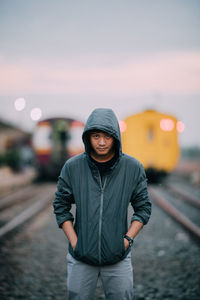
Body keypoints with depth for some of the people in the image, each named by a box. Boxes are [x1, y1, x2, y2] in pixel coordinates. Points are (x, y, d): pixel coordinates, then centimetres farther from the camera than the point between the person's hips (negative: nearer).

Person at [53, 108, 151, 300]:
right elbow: (61, 207, 4)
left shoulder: (133, 168, -3)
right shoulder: (72, 167, -4)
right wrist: (74, 242, -4)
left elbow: (143, 208, 5)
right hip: (81, 258, 0)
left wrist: (127, 239, -5)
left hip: (118, 258, 0)